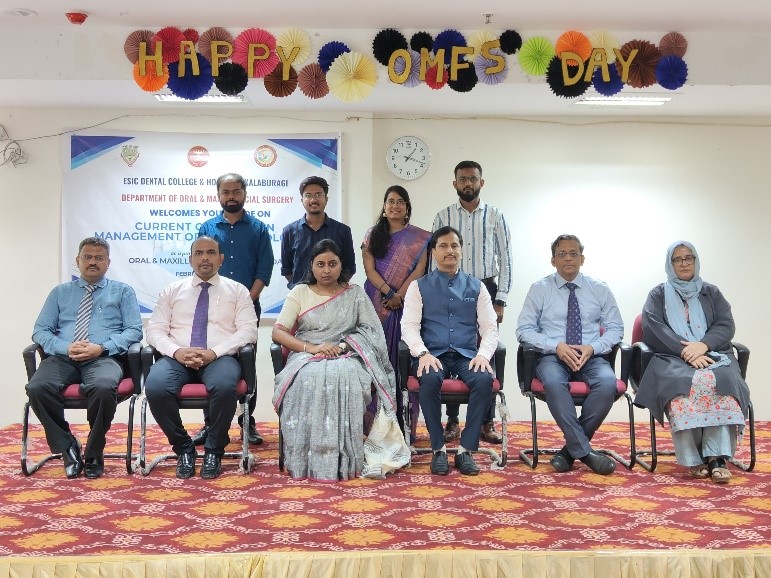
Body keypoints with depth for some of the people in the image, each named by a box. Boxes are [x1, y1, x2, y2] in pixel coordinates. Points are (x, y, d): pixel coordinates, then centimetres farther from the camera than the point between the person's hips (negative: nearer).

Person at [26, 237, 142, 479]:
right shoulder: (60, 293, 23)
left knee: (103, 388, -38)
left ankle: (93, 454, -14)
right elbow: (40, 331, 15)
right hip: (62, 358, 2)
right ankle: (67, 448, -11)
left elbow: (134, 331, 6)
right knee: (37, 388, -31)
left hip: (103, 358, -2)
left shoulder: (122, 292, 18)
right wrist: (65, 347, -7)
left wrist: (101, 348, -11)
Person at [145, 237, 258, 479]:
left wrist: (214, 352, -15)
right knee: (155, 387, -31)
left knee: (224, 387, -37)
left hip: (220, 358, -2)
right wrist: (177, 351, -12)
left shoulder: (237, 291, 13)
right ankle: (183, 449, -7)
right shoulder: (172, 290, 18)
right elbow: (155, 330, 9)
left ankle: (213, 451, -11)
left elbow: (248, 330, 1)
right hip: (177, 358, 2)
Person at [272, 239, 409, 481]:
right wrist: (311, 347, -15)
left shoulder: (355, 294, 16)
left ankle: (345, 460, -30)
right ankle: (308, 460, -30)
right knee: (309, 379, -38)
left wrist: (344, 345, -14)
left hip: (346, 357, 0)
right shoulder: (300, 293, 14)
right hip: (306, 358, 0)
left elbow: (371, 332, 6)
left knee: (345, 378, -38)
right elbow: (278, 332, 2)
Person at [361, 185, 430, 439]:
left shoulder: (419, 237, 7)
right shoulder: (372, 235, 12)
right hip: (377, 302, 1)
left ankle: (405, 422, 0)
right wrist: (389, 294, -11)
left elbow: (419, 270, -2)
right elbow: (370, 269, 2)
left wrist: (400, 296, -13)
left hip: (407, 303, -1)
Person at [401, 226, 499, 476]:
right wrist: (423, 354, -18)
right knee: (429, 379, -35)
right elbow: (409, 325, 0)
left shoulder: (476, 287, 15)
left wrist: (483, 354, -12)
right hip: (433, 354, -1)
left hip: (467, 355, 2)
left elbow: (490, 327, 8)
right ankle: (438, 449, -19)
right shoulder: (419, 286, 10)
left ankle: (466, 449, -20)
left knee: (485, 379, -31)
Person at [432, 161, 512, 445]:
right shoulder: (443, 217, 5)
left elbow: (505, 259, 3)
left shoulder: (495, 216, 4)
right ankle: (452, 421, 11)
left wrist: (500, 300, -2)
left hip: (486, 289, 0)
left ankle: (487, 422, 10)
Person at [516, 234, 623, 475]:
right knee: (554, 382, -37)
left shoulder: (600, 289, 12)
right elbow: (524, 330, 2)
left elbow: (615, 328, 11)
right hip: (552, 356, -1)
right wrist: (556, 346, -14)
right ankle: (584, 451, -29)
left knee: (607, 383, -32)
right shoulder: (539, 289, 7)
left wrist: (592, 347, -10)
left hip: (591, 357, 2)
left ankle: (571, 448, -19)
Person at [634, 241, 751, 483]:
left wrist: (703, 345, -14)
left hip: (712, 355, 2)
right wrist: (685, 350, -16)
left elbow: (726, 326, 7)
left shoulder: (711, 293, 21)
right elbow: (653, 329, 0)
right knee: (683, 383, -36)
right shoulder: (658, 295, 16)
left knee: (722, 382, -34)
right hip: (673, 359, -1)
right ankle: (692, 458, -33)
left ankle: (717, 457, -38)